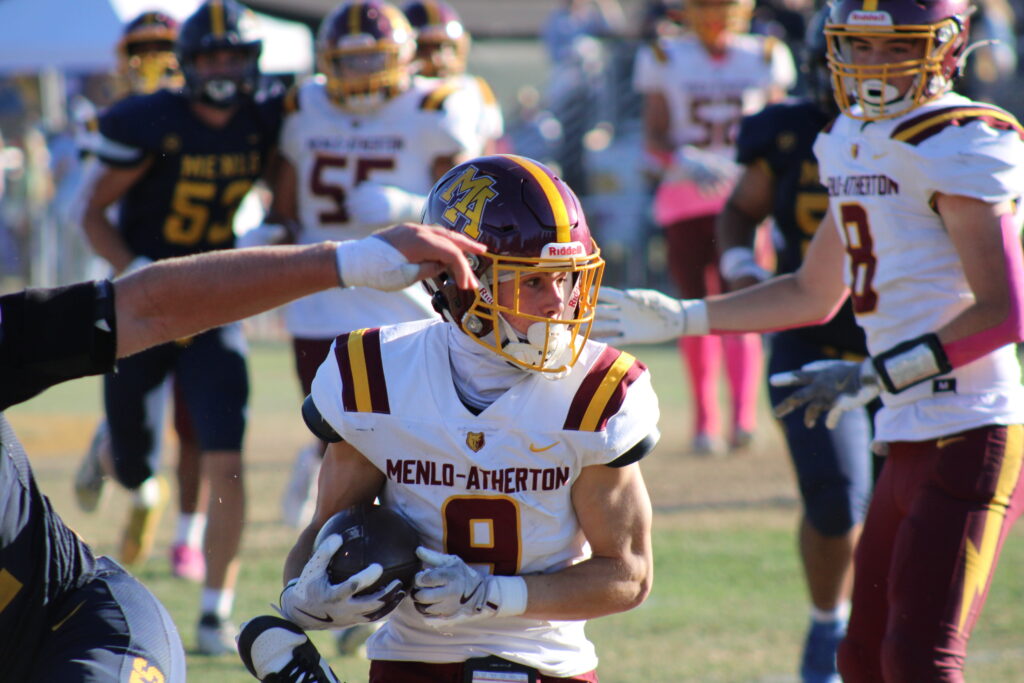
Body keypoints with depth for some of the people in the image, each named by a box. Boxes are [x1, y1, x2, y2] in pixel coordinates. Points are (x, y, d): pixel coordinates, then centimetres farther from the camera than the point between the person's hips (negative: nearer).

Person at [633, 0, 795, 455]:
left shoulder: (764, 58, 8)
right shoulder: (664, 60, 5)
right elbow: (654, 139, 3)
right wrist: (682, 161, -17)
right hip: (684, 199, 1)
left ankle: (743, 416, -25)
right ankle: (705, 421, 16)